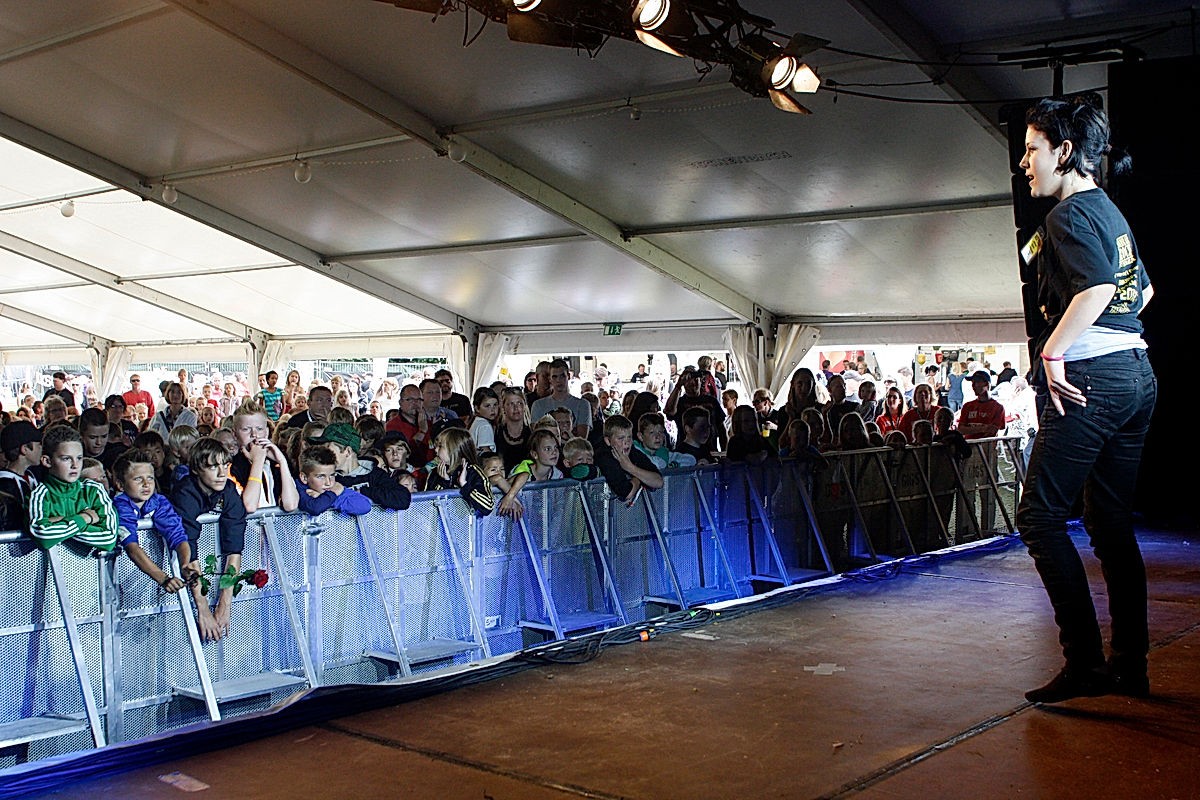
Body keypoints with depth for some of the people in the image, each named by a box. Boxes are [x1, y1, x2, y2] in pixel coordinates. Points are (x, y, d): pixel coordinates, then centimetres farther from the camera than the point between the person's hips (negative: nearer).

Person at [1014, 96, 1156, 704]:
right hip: (1136, 375, 10)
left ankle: (1084, 660, -9)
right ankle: (1130, 665, 15)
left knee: (1039, 515, -7)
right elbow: (1141, 289, 32)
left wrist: (1052, 351, -20)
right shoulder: (1110, 212, 20)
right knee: (1112, 523, 12)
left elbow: (1095, 288, -25)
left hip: (1092, 378, -10)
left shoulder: (1070, 213, -9)